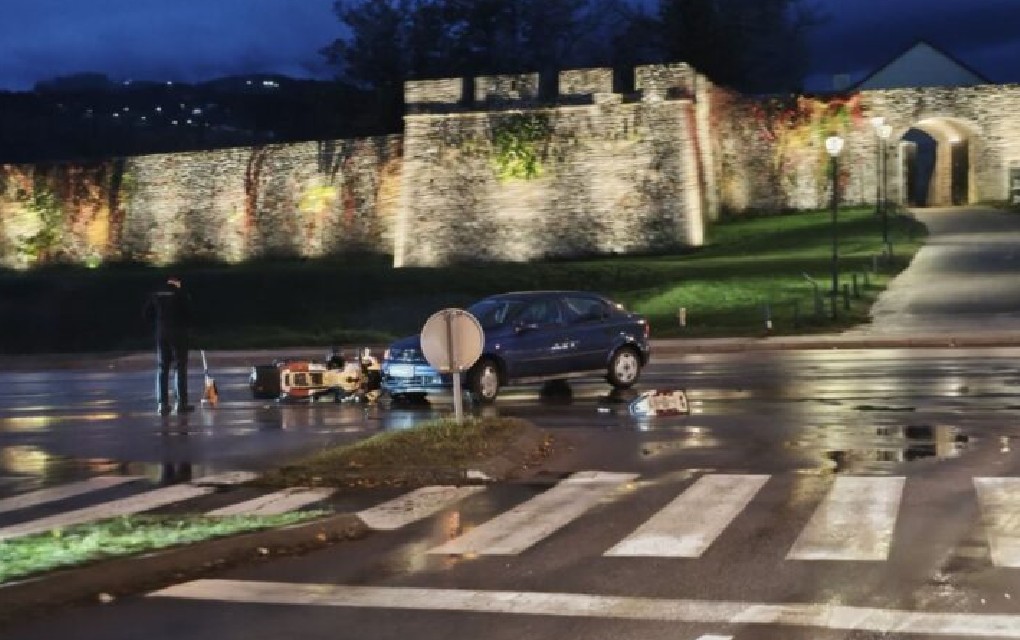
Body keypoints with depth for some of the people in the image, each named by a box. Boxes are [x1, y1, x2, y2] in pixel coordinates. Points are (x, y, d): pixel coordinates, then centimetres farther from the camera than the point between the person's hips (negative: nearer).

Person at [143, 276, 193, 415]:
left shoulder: (156, 294, 6)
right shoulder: (182, 294, -7)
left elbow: (147, 313, 7)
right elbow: (189, 314, -9)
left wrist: (157, 326, 14)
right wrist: (187, 330, 6)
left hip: (161, 334, 4)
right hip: (179, 334, -4)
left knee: (162, 369, 8)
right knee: (180, 367, 1)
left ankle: (162, 403, 4)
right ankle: (181, 403, -2)